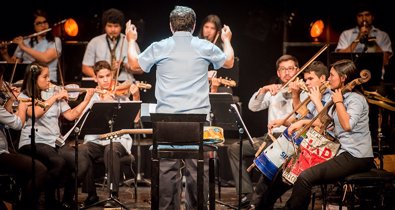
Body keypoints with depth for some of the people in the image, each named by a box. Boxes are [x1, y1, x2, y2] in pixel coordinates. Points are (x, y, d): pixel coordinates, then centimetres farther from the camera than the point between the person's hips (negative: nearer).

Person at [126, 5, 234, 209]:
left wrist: (131, 41, 33)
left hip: (166, 117, 0)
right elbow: (229, 62, 20)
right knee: (197, 168, 4)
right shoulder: (204, 47, 3)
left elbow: (134, 64, 16)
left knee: (167, 168, 4)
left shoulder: (159, 48, 1)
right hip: (198, 116, 0)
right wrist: (226, 40, 40)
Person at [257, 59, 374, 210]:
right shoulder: (341, 97, 17)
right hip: (342, 151, 10)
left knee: (305, 178, -26)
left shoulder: (356, 99, -13)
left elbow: (347, 124, -29)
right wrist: (303, 122, 10)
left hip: (356, 158, -10)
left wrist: (338, 102, -16)